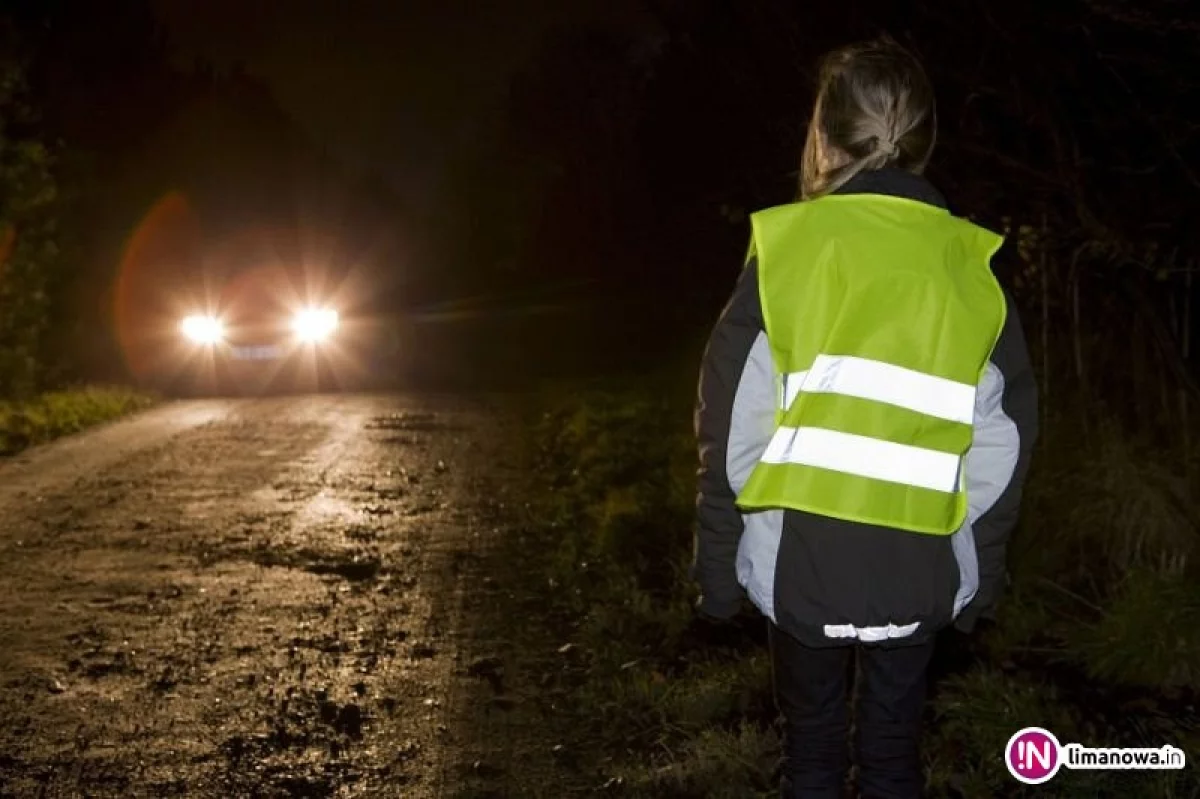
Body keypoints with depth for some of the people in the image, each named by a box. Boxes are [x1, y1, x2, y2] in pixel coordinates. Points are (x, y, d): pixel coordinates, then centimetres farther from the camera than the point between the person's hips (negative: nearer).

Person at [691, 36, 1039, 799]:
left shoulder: (786, 249, -8)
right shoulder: (972, 267, -1)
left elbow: (734, 432, -7)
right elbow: (1002, 449, 1)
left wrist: (718, 569, 3)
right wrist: (979, 579, 13)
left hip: (803, 559, -1)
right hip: (919, 569, 2)